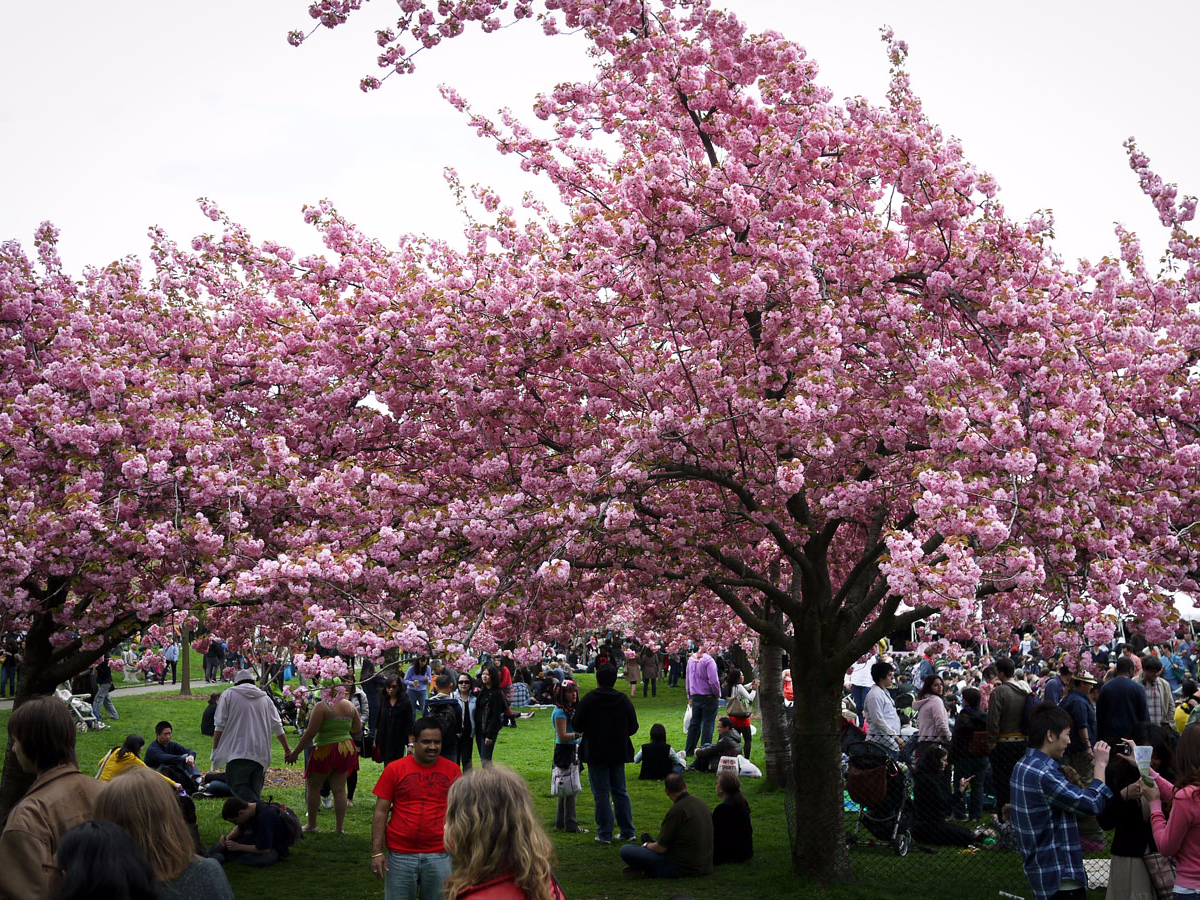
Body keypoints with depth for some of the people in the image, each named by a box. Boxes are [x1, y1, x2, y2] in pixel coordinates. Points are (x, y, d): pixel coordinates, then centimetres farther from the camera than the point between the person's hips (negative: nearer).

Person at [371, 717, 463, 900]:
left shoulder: (452, 770, 4)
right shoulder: (395, 769, 0)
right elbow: (381, 813, 1)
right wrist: (376, 852, -5)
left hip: (440, 856, 1)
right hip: (400, 856, -1)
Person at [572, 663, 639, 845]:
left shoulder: (588, 700, -12)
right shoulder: (624, 700, -4)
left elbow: (577, 726, -10)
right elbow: (633, 728, 1)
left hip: (596, 754, -3)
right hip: (618, 754, 3)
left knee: (601, 794, 3)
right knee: (620, 792, 14)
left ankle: (605, 834, 4)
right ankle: (628, 831, 16)